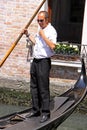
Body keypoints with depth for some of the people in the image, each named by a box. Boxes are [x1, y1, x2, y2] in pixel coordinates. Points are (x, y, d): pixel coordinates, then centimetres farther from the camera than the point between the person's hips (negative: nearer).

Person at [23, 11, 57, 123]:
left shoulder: (51, 31, -11)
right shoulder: (40, 29, 16)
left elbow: (52, 46, -25)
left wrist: (43, 35, -21)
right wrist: (28, 35, 21)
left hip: (44, 62, -9)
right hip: (35, 61, 9)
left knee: (43, 89, -6)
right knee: (34, 87, 12)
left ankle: (45, 113, 2)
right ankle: (36, 110, 21)